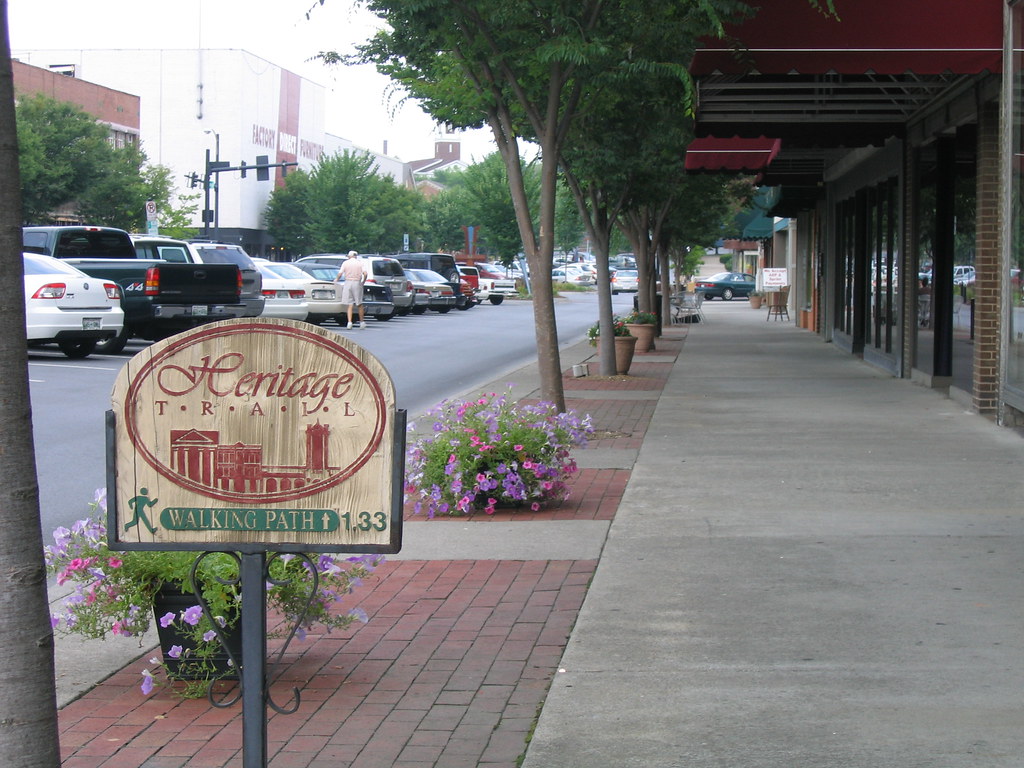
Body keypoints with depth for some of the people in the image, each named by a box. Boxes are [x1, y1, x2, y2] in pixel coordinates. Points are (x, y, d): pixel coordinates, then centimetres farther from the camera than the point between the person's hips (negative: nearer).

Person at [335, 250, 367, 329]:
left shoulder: (345, 263, 5)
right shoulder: (360, 263, 5)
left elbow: (340, 273, -2)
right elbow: (365, 273, -5)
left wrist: (336, 280, 16)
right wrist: (363, 282, 10)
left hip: (348, 282, 0)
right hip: (357, 283, 0)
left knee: (350, 304, 1)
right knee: (359, 304, 10)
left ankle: (349, 322, -10)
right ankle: (361, 322, 14)